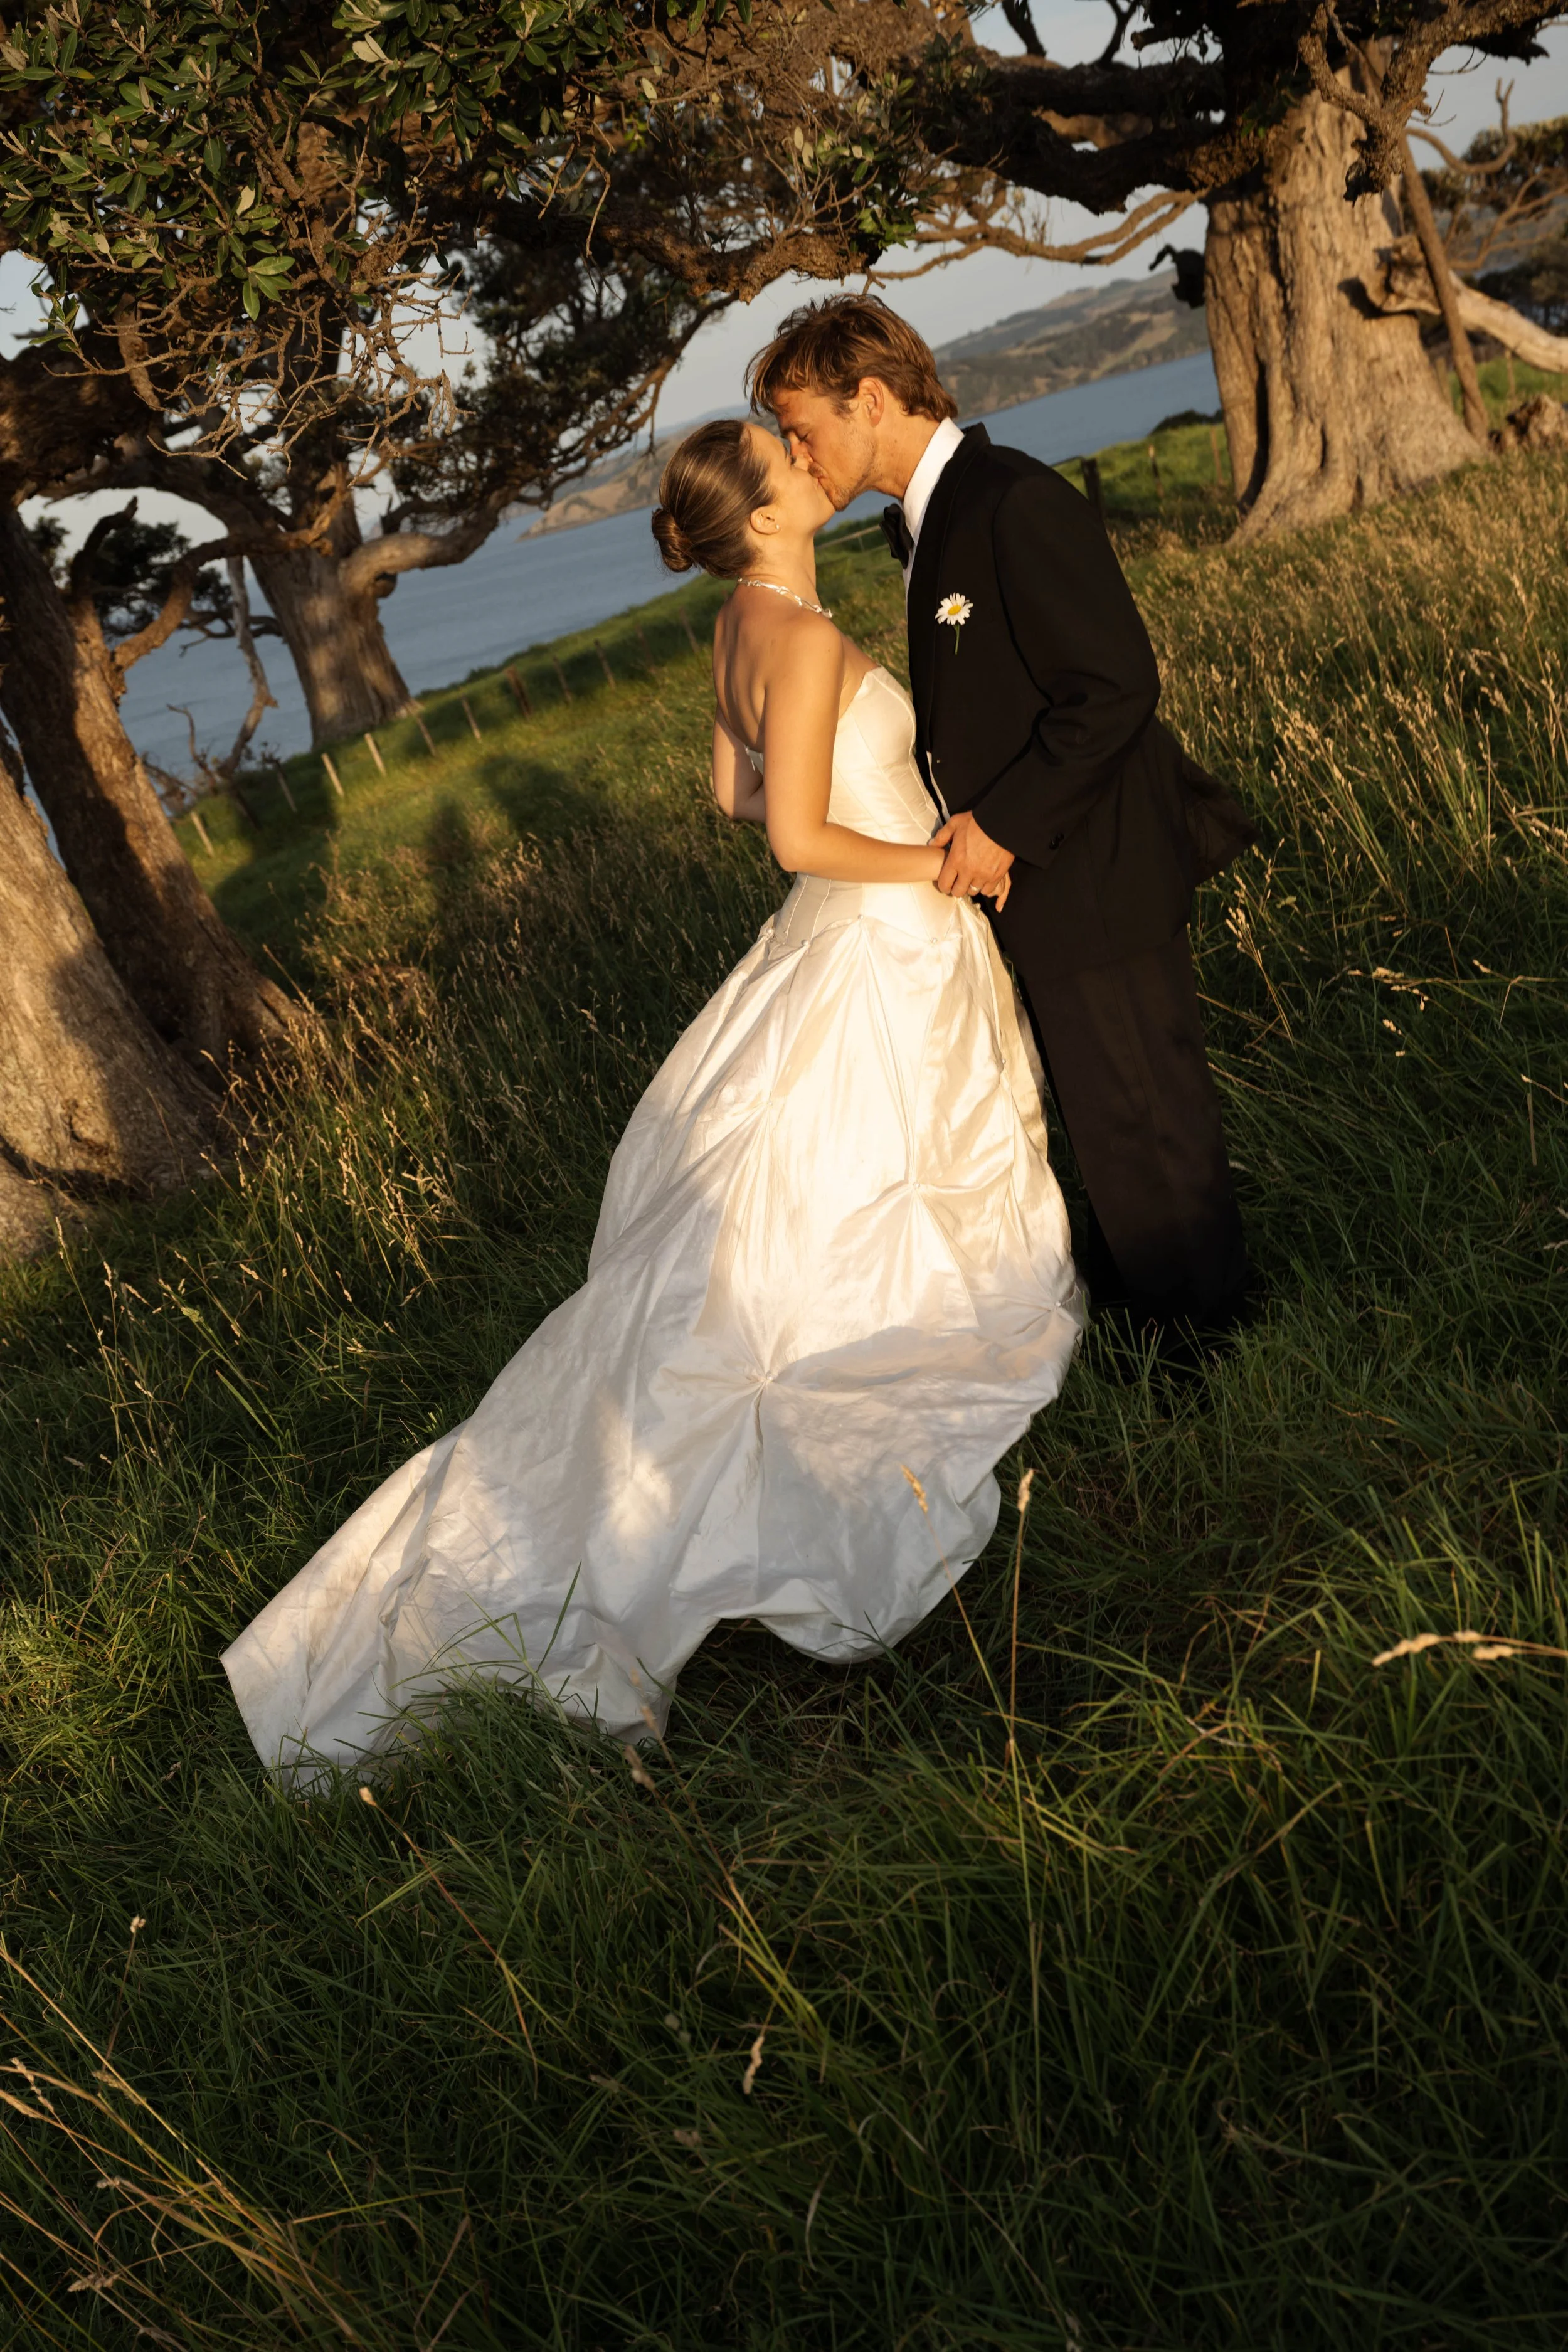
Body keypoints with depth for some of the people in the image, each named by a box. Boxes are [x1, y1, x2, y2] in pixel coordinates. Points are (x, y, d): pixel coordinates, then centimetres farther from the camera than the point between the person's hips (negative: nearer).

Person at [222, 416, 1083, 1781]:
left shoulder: (747, 629, 7)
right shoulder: (807, 640, -22)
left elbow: (739, 792, 18)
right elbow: (798, 837, -26)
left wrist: (885, 794, 21)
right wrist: (938, 863, -15)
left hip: (839, 953, 9)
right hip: (885, 959, -9)